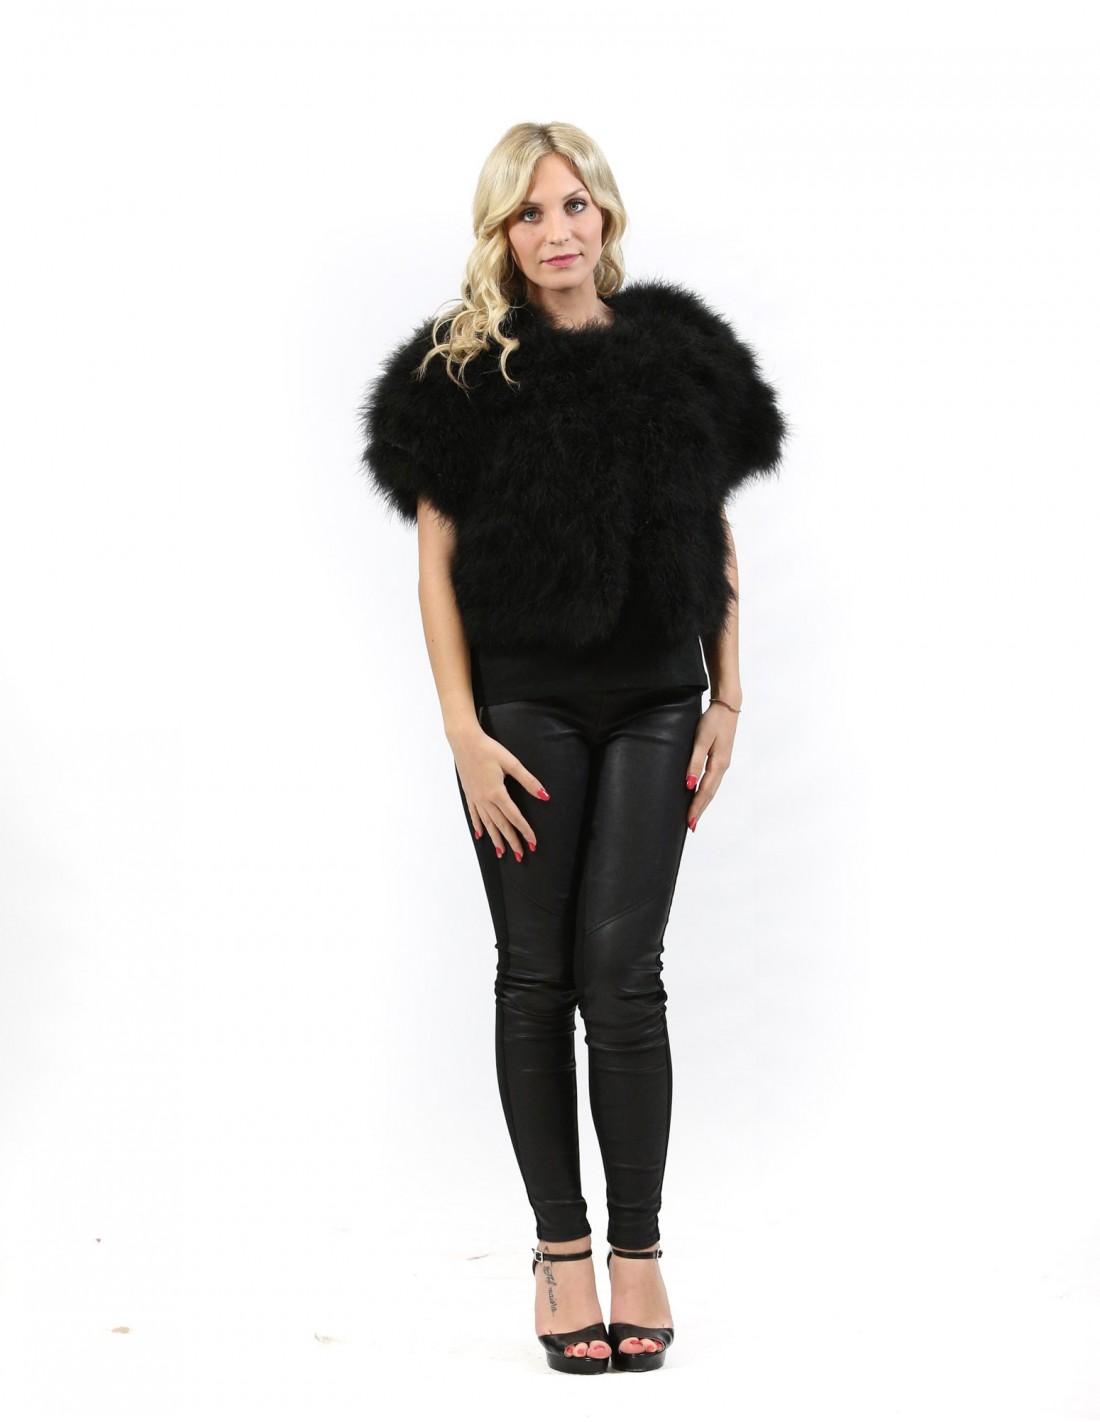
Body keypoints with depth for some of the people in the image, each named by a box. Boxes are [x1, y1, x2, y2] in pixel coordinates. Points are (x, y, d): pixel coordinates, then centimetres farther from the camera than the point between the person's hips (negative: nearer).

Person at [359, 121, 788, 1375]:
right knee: (537, 977, 4)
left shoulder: (679, 357, 5)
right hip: (524, 706, -1)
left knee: (623, 974, -3)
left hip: (652, 706, 1)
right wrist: (465, 734, -9)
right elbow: (436, 564, -2)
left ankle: (638, 1246, 10)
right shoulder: (461, 375, -1)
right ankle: (560, 1247, 15)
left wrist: (725, 704, 5)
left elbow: (717, 542, 10)